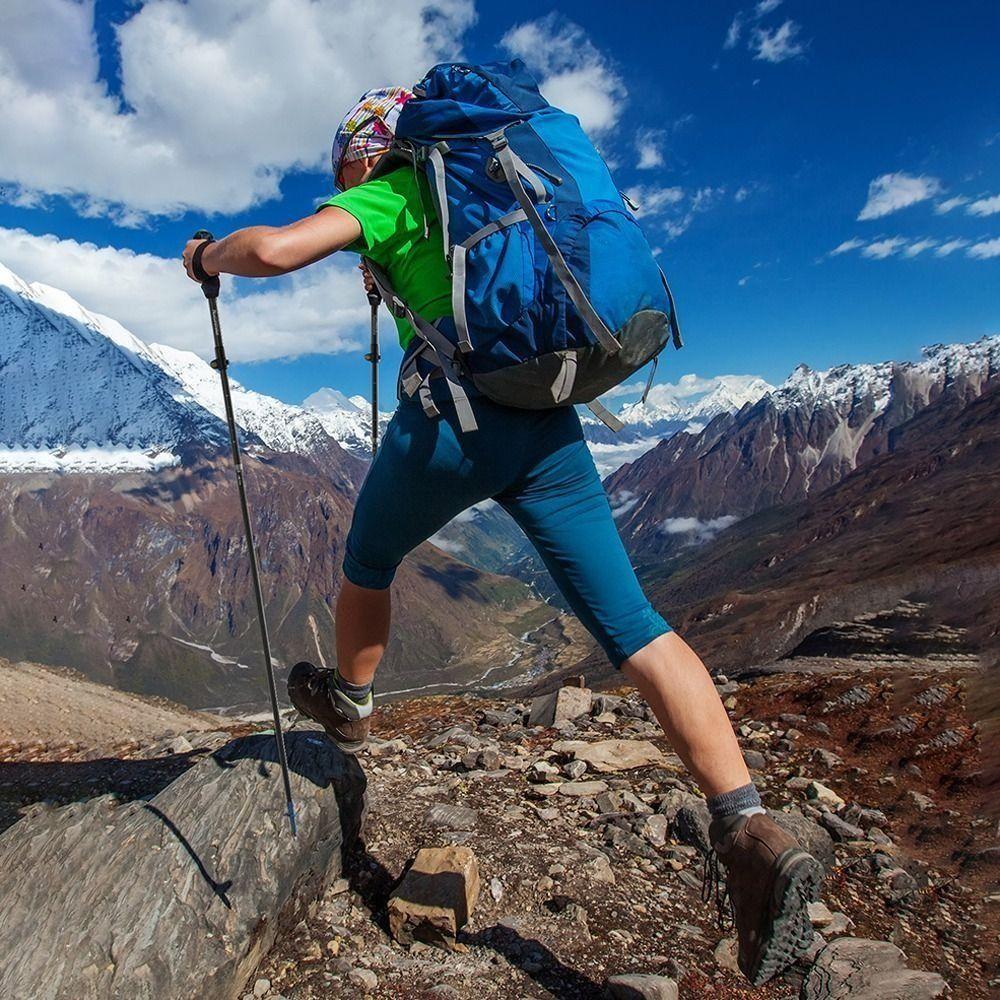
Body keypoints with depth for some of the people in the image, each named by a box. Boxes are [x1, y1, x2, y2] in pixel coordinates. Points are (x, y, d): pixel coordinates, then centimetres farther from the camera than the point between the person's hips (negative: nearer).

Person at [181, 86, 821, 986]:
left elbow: (275, 248, -9)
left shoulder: (389, 199, 6)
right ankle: (750, 830, -9)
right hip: (552, 428, 6)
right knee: (632, 625, -1)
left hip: (451, 420, -5)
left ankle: (350, 704, 47)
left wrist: (211, 255, 14)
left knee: (369, 560, 24)